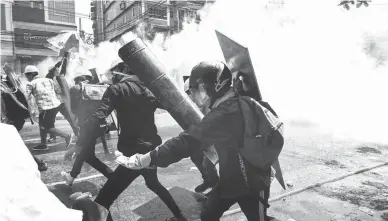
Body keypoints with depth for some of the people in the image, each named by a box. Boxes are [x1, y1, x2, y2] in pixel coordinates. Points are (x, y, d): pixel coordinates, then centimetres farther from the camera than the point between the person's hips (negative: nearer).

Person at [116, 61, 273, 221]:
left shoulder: (227, 113, -32)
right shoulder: (228, 106, -1)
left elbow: (189, 141, -38)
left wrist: (143, 159, -37)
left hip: (251, 183, -8)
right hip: (230, 179, 8)